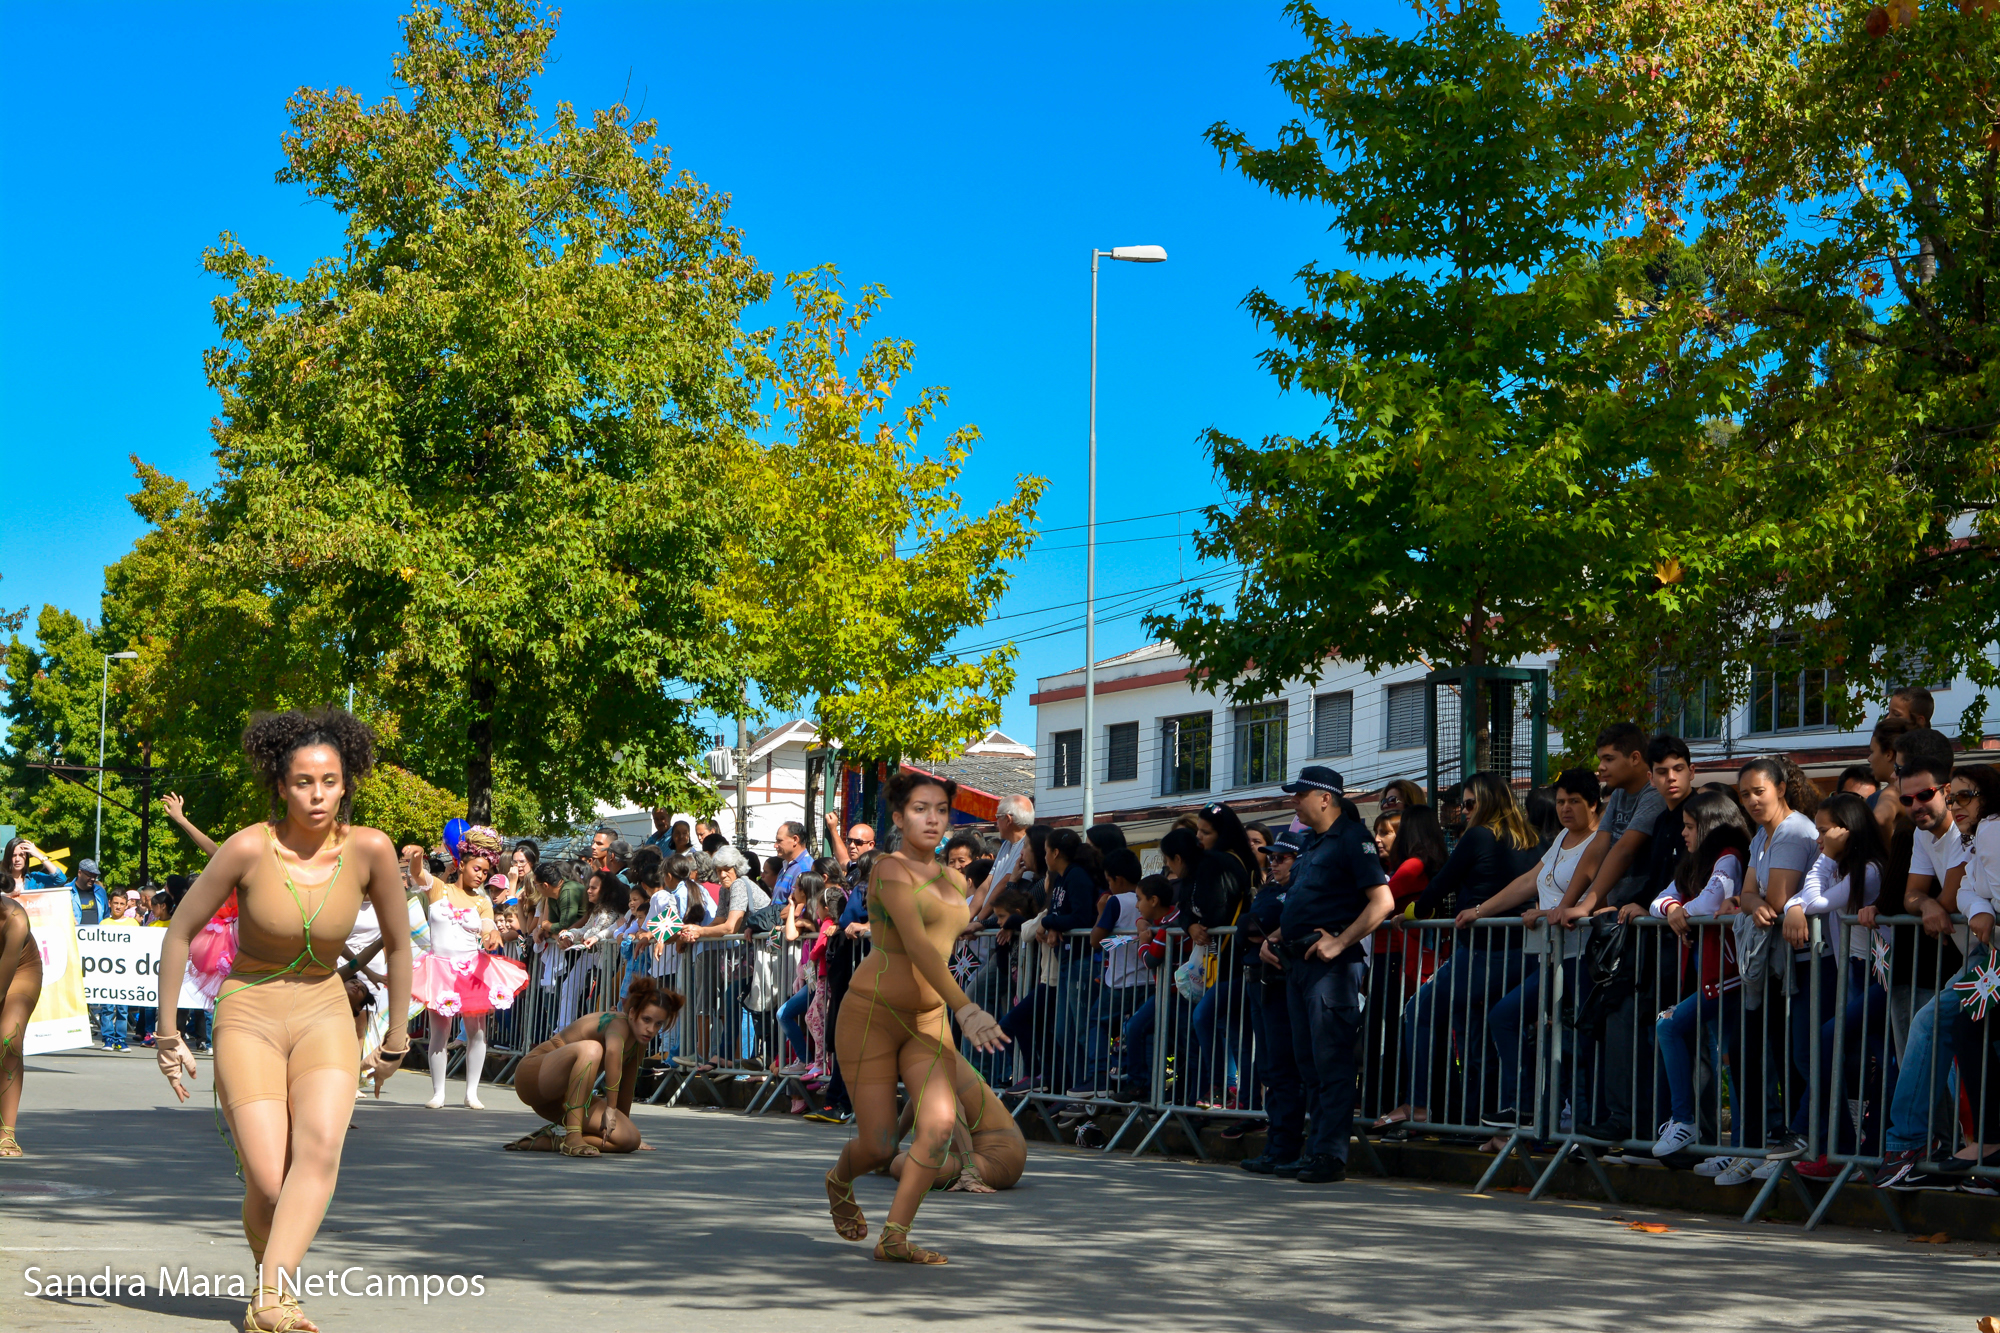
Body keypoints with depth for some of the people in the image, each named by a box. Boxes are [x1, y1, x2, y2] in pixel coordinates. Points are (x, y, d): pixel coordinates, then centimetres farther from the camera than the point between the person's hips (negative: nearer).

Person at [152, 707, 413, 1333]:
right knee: (269, 1186, -14)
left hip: (324, 1015, 2)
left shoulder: (370, 850, -10)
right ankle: (268, 1274, 17)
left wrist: (395, 1042, 14)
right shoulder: (249, 848, -15)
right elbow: (180, 932, -2)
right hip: (248, 1017, -1)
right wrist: (167, 1035, 3)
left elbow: (397, 944, 6)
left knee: (320, 1147, -28)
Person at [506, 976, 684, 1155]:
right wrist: (610, 1109, -46)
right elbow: (613, 1053, -46)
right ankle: (572, 1136, -37)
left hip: (564, 1096, 8)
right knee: (590, 1049, -38)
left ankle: (549, 1140, 0)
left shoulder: (640, 1040, 2)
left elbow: (627, 1085, 14)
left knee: (630, 1140, -11)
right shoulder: (619, 1023, -22)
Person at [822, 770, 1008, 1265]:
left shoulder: (952, 880, 12)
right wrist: (965, 1010, -35)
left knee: (940, 1123, -18)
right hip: (871, 1014, -6)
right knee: (879, 1148, -4)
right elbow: (916, 945, -26)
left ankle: (894, 1237, -9)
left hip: (927, 1020, 6)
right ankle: (839, 1181, 33)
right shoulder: (890, 869, -13)